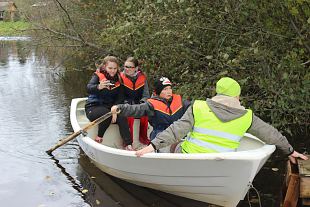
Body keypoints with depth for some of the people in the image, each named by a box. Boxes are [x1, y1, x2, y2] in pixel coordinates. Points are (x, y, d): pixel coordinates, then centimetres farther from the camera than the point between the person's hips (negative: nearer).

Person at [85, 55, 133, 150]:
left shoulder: (118, 80, 6)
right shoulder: (98, 76, -6)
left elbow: (120, 98, -2)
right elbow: (89, 89, -26)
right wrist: (99, 87, -49)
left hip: (109, 107, 4)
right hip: (93, 108, -4)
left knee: (122, 117, -24)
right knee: (106, 113, -34)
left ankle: (128, 145, -25)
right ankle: (99, 138, -13)